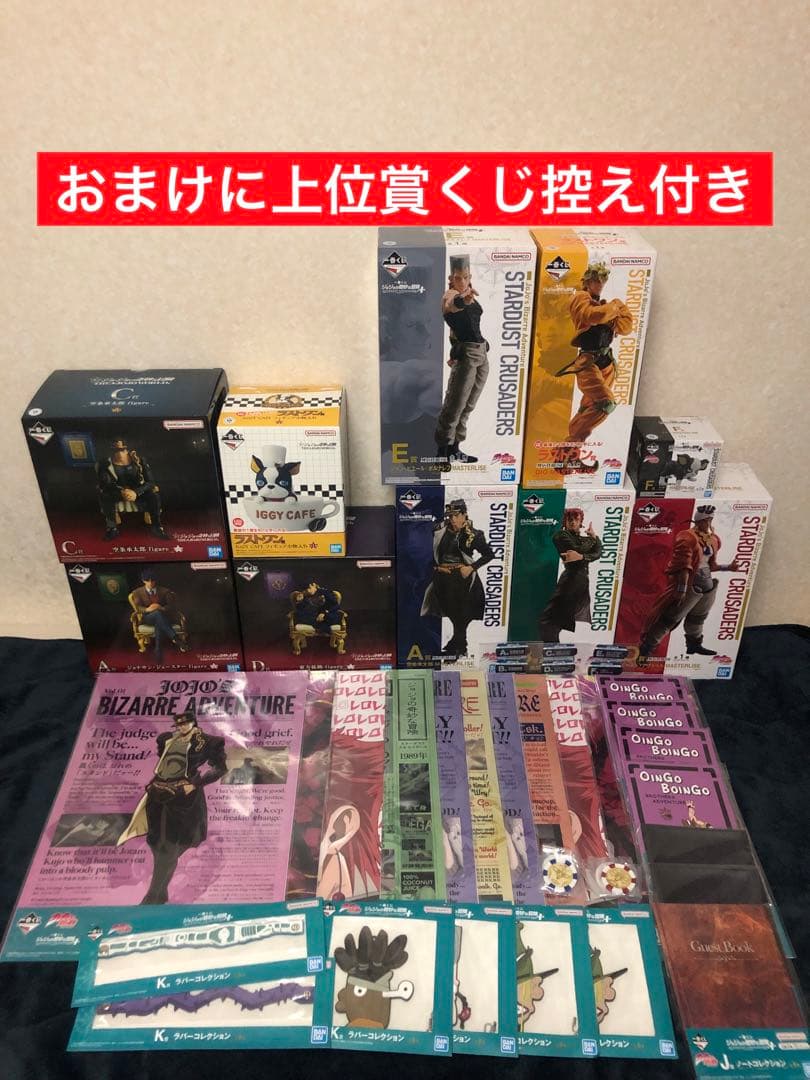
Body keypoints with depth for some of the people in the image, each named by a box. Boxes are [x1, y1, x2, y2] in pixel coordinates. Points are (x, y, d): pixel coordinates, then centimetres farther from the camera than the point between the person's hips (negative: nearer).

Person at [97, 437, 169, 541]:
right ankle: (111, 528, -20)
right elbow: (104, 485, -20)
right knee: (104, 496, -32)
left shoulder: (139, 461, -13)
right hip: (117, 492, 0)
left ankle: (156, 527, -16)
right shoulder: (106, 464, -13)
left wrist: (136, 492, -36)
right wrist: (121, 493, -38)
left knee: (153, 495, -29)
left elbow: (150, 481, -17)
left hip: (138, 491, 0)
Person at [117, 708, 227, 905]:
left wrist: (195, 784, -13)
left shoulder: (206, 742, -4)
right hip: (159, 797, 6)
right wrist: (155, 782, 16)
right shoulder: (168, 739, 13)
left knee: (169, 849, -4)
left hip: (183, 800, -6)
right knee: (157, 844, 11)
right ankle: (161, 894, 28)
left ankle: (152, 899, 2)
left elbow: (220, 768, -6)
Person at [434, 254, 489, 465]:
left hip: (482, 353, 8)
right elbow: (448, 305, -40)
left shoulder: (470, 295, 13)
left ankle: (454, 448, 18)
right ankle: (442, 450, 0)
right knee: (454, 404, -8)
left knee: (468, 405, 11)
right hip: (465, 354, -8)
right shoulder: (451, 294, -10)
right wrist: (461, 299, -58)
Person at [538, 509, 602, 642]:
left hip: (582, 581, 4)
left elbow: (597, 554, 4)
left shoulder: (584, 540, 20)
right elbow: (579, 550, -12)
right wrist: (593, 537, -5)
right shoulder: (561, 535, 2)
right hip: (570, 579, -4)